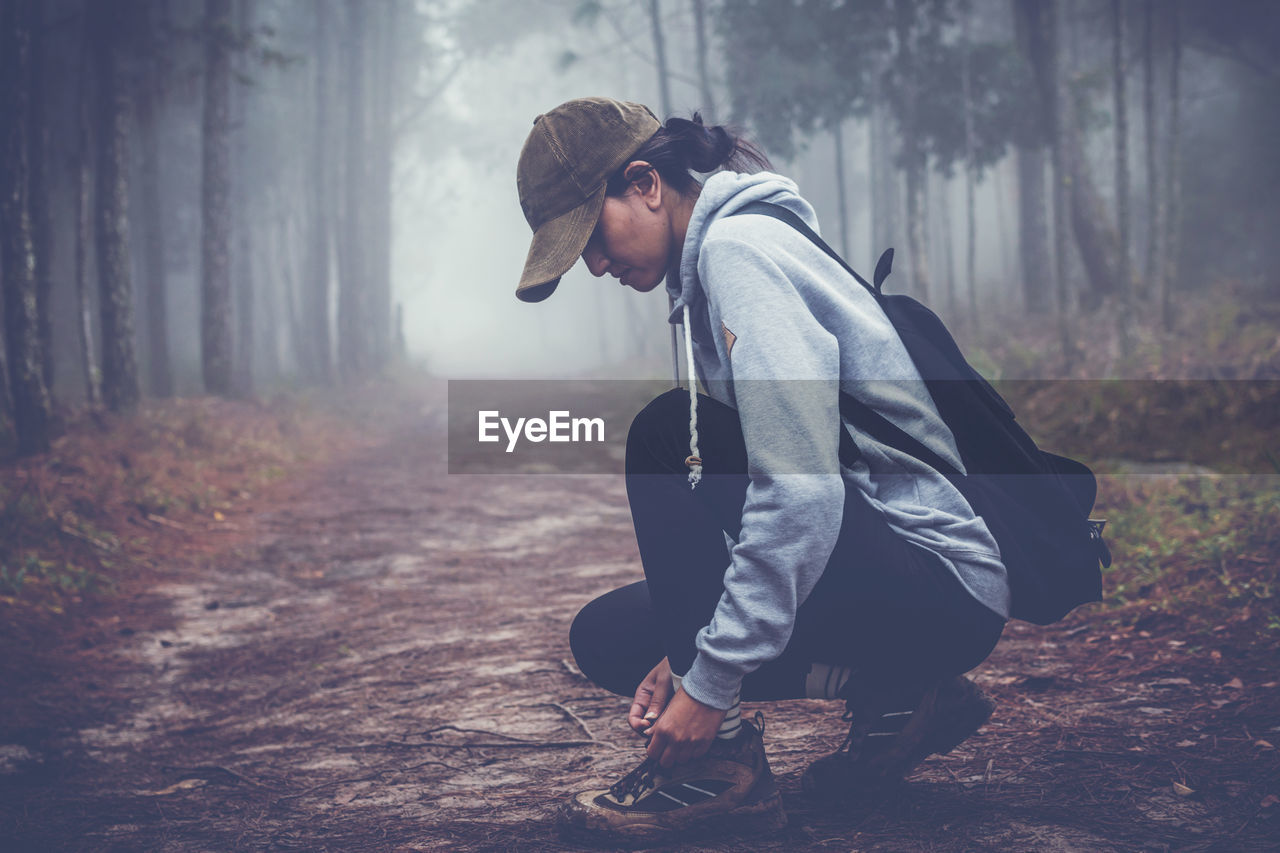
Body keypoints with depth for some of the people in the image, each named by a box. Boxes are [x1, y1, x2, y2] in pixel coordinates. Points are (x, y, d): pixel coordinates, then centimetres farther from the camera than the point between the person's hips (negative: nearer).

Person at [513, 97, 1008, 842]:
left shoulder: (738, 245, -16)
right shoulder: (716, 258, 15)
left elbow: (800, 489, -27)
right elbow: (755, 490, 16)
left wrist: (710, 681, -23)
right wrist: (691, 649, 5)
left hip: (945, 586, -10)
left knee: (668, 434, -22)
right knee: (606, 639, 10)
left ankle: (724, 762, -17)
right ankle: (891, 694, 10)